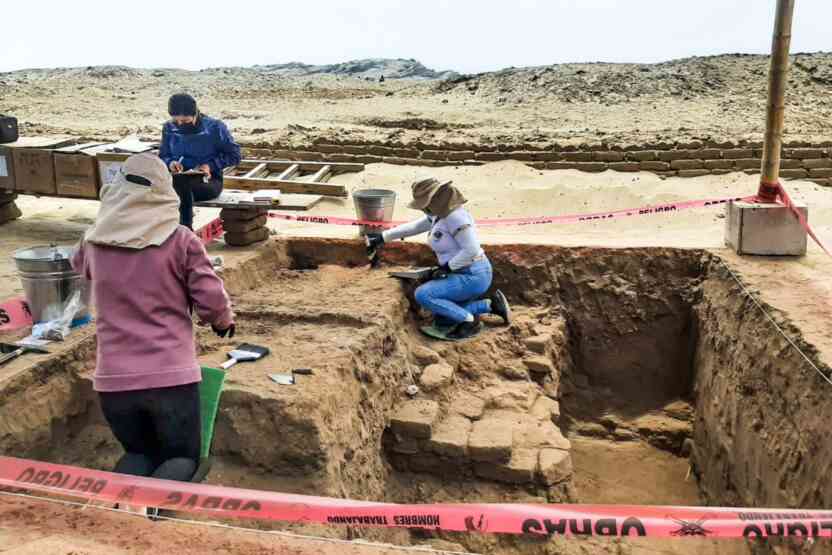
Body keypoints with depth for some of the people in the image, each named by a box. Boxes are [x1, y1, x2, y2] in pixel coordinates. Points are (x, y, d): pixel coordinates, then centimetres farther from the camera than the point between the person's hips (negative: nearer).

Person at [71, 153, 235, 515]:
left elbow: (79, 265, 28)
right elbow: (212, 301, -7)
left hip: (113, 379, 3)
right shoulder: (181, 241, -7)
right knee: (183, 457, 17)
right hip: (172, 376, -3)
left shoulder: (94, 242, 4)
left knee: (139, 453, 25)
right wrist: (224, 321, 14)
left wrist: (113, 219, 32)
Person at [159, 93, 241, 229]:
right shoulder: (169, 129, 7)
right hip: (179, 179, 4)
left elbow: (234, 155, 0)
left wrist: (211, 165, -14)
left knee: (180, 182, -37)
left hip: (209, 181, -4)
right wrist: (170, 163, -7)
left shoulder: (215, 127, -5)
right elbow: (163, 156, 17)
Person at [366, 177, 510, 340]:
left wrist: (447, 267, -17)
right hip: (465, 275, 10)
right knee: (441, 320, 16)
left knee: (422, 295, -16)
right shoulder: (440, 212, 8)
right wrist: (383, 237, 21)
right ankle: (491, 305, 14)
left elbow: (472, 250, -26)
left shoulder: (454, 216, -22)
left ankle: (469, 321, -6)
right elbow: (414, 227, 19)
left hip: (473, 276, -10)